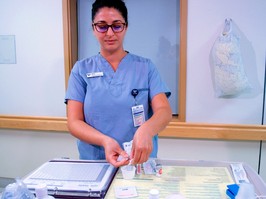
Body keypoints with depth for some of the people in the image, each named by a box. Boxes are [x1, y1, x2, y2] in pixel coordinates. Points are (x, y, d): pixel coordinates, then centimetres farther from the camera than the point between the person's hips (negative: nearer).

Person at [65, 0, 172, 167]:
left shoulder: (146, 67, 4)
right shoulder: (81, 69, 4)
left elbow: (164, 111, -6)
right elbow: (74, 122, -2)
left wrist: (145, 130, -28)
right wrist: (105, 141, -20)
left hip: (140, 162, 0)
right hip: (93, 163, 1)